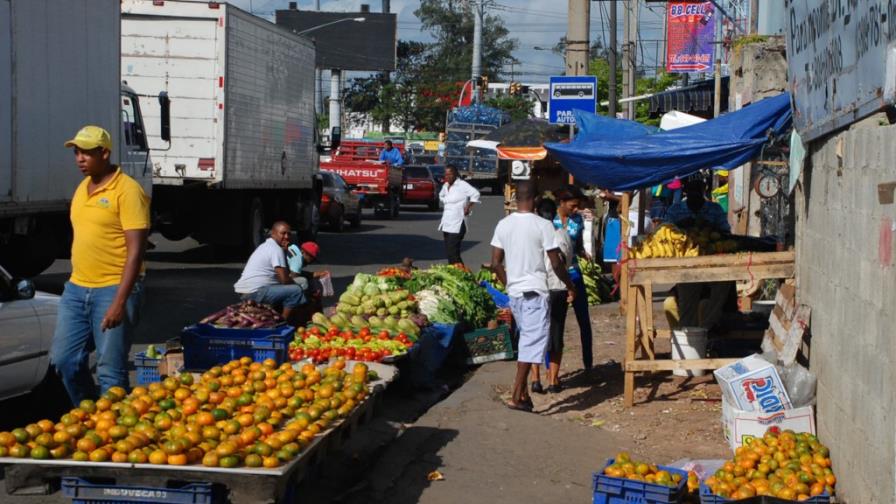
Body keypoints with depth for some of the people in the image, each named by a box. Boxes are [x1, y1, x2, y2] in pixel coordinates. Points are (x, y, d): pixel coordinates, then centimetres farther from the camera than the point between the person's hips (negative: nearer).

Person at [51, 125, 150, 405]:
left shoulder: (127, 190, -11)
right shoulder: (82, 189, 14)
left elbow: (135, 250, -16)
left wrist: (120, 301, -21)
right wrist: (76, 283, 20)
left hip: (113, 289, -8)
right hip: (76, 288, 8)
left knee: (110, 369, -5)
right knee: (63, 358, 10)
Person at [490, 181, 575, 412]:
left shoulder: (503, 225, 3)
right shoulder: (543, 225, -11)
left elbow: (496, 263, 5)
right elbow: (556, 263, -10)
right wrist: (570, 286, 5)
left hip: (514, 292, 6)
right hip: (535, 291, -6)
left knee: (526, 340, 18)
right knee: (532, 343, -4)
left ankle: (524, 392, 18)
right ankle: (516, 397, -10)